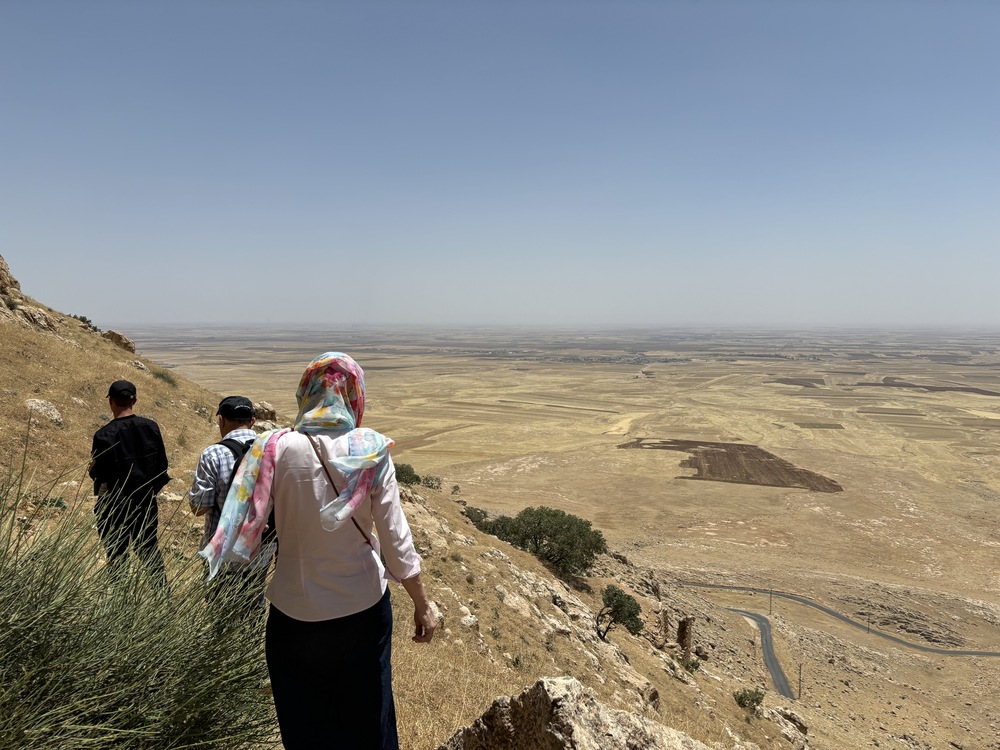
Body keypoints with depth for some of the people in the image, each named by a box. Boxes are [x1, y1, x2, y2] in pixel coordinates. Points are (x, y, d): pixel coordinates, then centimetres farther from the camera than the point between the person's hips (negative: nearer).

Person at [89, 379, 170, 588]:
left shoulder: (104, 435, -18)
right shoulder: (151, 427, -5)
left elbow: (98, 474, -15)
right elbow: (162, 464, 0)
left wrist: (93, 464, 5)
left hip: (115, 504, -4)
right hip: (146, 500, 4)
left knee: (117, 556, 9)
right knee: (150, 548, 16)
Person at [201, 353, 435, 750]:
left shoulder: (275, 448, -12)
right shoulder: (371, 450, -13)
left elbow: (245, 527, -10)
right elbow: (395, 538, -11)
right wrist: (422, 605, 0)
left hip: (295, 613, 1)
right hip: (364, 608, 0)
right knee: (365, 718, 21)